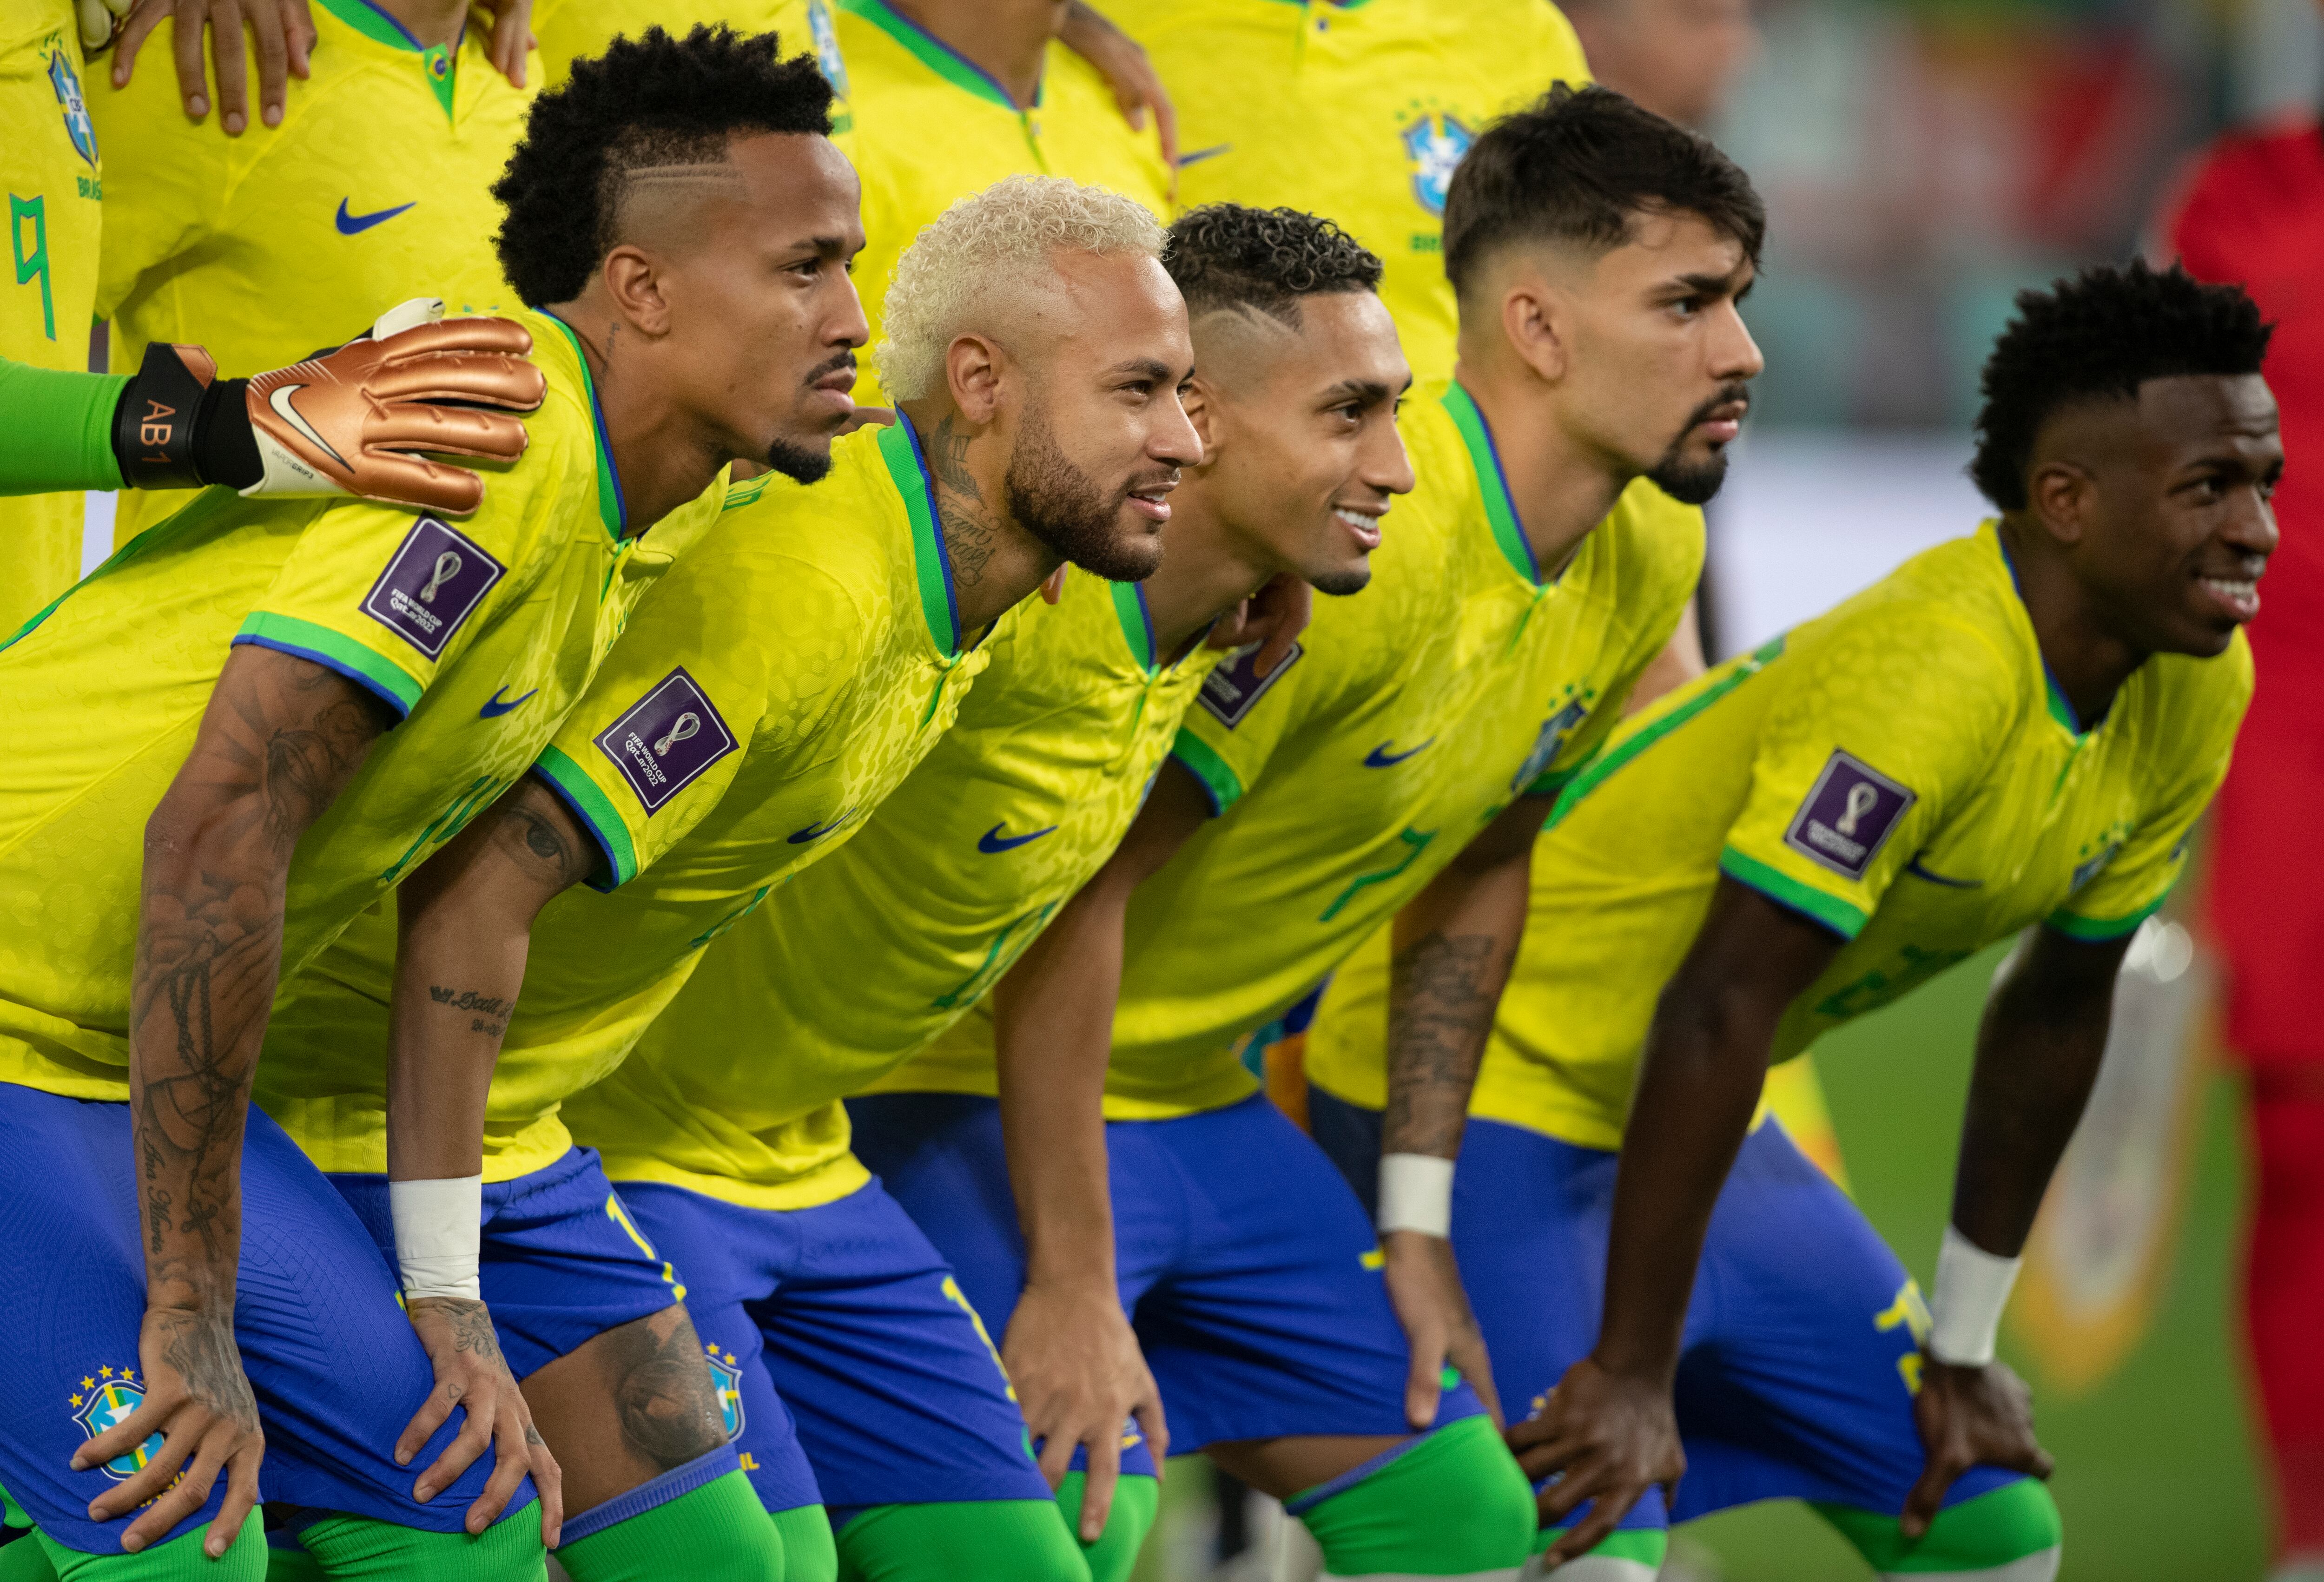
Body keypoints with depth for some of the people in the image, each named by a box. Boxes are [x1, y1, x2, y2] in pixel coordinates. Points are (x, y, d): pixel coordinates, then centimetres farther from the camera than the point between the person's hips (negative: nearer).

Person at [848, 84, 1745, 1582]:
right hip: (988, 1099, -9)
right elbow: (1068, 887, -26)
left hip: (1202, 1103, 9)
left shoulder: (1647, 559, 0)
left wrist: (1413, 1224, 11)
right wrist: (1070, 1284, -25)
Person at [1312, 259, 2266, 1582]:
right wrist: (1633, 1375, -28)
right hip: (1490, 1093, -9)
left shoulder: (2194, 694, -3)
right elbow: (1713, 1015, -30)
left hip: (1691, 1125, 9)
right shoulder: (1933, 675, -29)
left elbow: (2055, 1012, 10)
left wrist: (1963, 1350, 13)